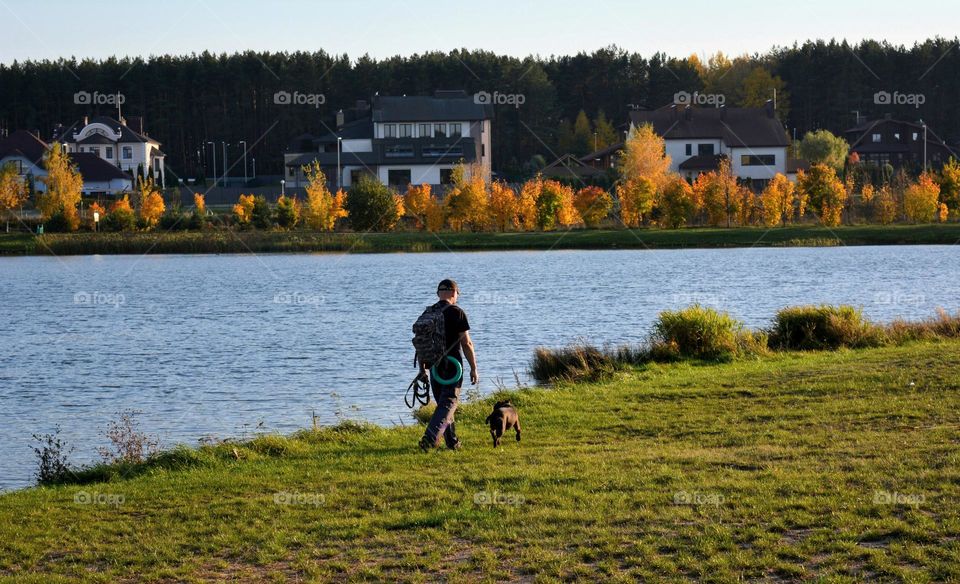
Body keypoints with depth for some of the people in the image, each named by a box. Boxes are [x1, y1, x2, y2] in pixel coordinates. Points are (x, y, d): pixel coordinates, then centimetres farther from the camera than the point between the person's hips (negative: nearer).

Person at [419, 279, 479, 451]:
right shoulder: (457, 312, -9)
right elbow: (466, 343, -10)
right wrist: (474, 368, -4)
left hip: (434, 365, 5)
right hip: (452, 366, -5)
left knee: (443, 403, 17)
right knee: (448, 404, -4)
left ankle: (452, 442, 22)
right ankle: (429, 439, -21)